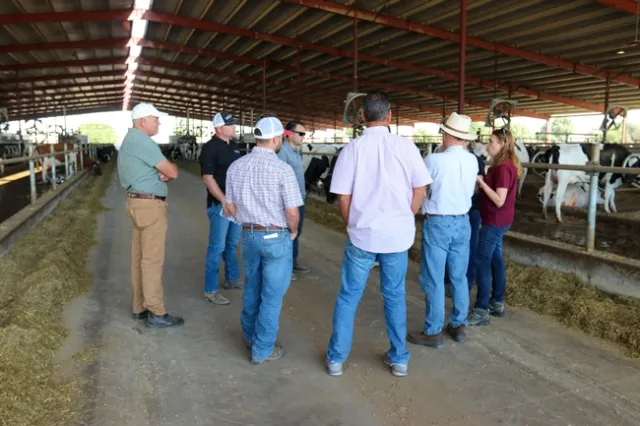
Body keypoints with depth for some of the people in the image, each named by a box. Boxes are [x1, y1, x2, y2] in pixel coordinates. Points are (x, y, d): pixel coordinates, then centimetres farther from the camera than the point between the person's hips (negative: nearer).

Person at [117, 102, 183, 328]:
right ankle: (157, 314, 0)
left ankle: (140, 307, 22)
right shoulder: (142, 141, -17)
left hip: (139, 203, 11)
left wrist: (162, 174, -6)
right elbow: (172, 171, -17)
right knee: (152, 260, -6)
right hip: (150, 205, -11)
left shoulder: (131, 140, 17)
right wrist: (170, 168, 7)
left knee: (140, 257, 13)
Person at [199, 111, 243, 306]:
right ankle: (211, 290, 6)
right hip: (219, 204, -8)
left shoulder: (234, 146, 11)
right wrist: (225, 201, -21)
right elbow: (208, 178, -17)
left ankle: (232, 279, 33)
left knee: (232, 243, 18)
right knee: (217, 247, -3)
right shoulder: (211, 148, -13)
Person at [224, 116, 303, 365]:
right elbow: (292, 211, -17)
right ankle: (262, 350, 18)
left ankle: (250, 336, 41)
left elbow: (230, 207, 5)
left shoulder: (236, 166, 0)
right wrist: (293, 232, 3)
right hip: (276, 237, -5)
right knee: (272, 295, 8)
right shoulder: (282, 169, -17)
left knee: (252, 289, 23)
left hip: (248, 235, 6)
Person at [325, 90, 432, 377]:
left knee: (348, 297, 12)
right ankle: (399, 358, 27)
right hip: (398, 234, 2)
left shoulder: (352, 148, -9)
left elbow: (343, 198, -6)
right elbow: (420, 191, -1)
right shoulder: (405, 146, -5)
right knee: (395, 296, 16)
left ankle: (336, 358, 22)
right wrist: (404, 221, 13)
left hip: (362, 235, -1)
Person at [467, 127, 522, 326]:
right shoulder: (505, 165, 12)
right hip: (497, 220, 10)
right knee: (495, 259, 15)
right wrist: (483, 183, 4)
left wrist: (481, 182, -20)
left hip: (495, 221, -10)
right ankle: (497, 303, 25)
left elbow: (499, 200, -24)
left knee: (483, 262, -6)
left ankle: (481, 311, 0)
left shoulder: (503, 168, -20)